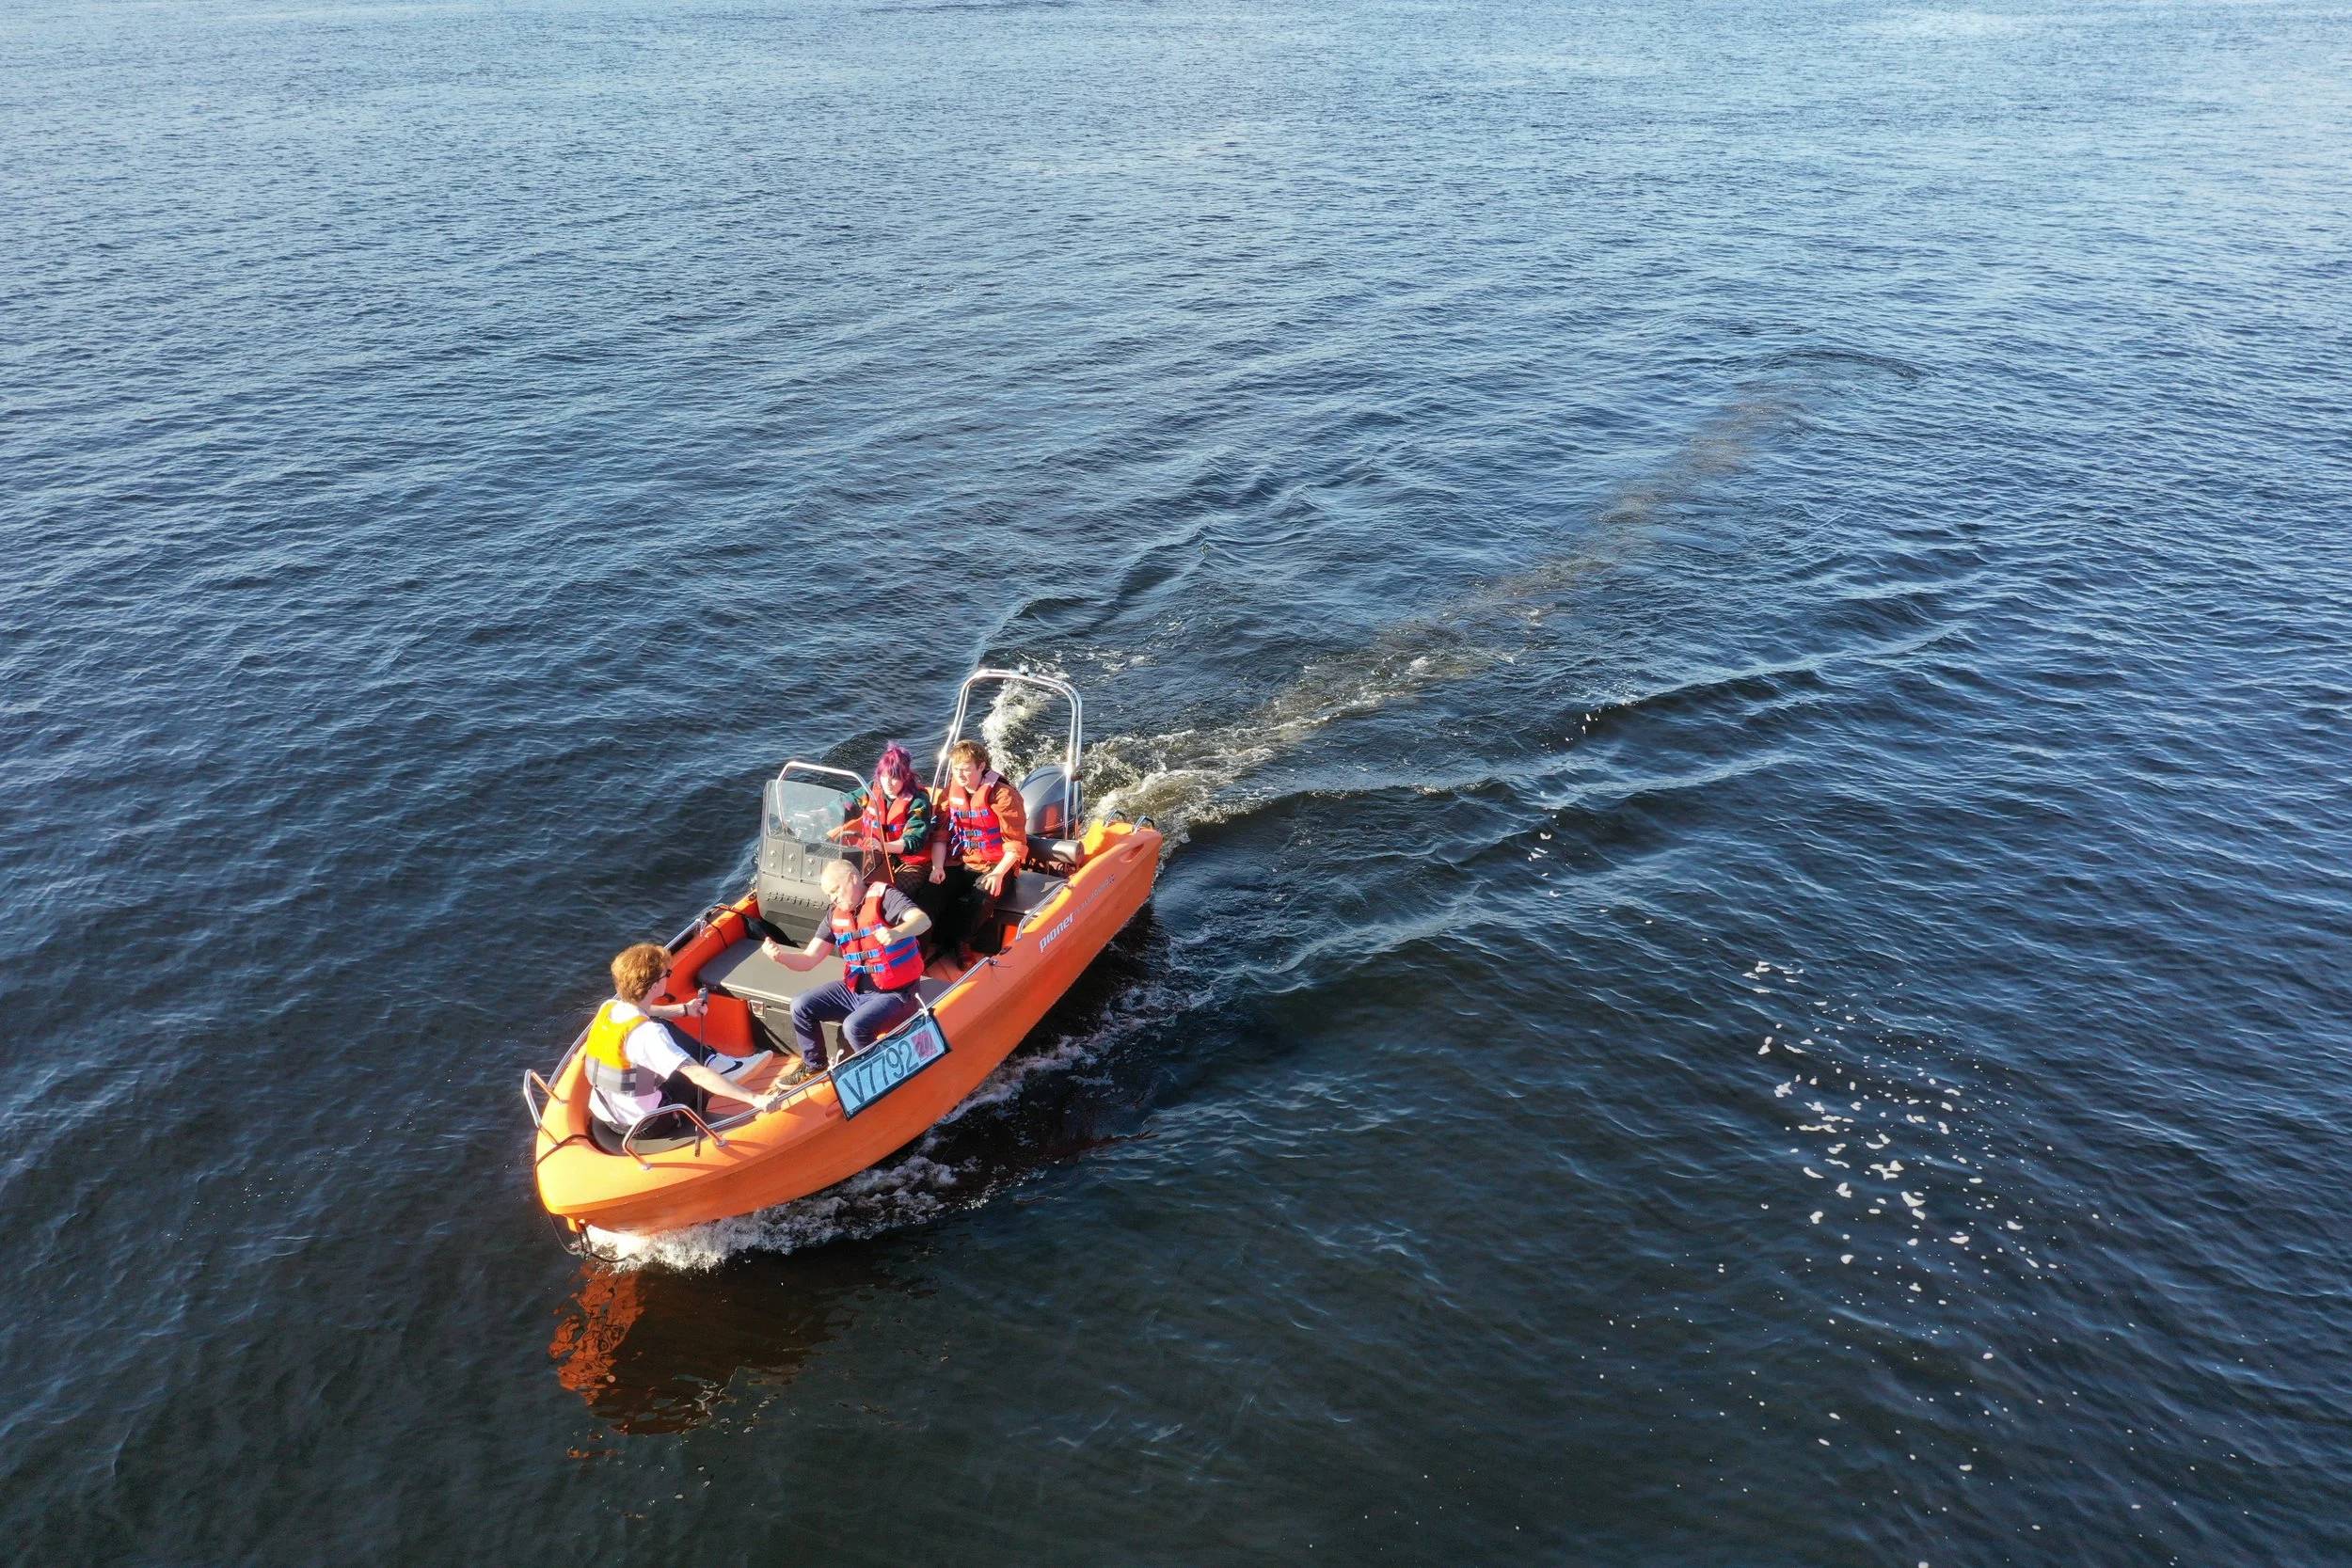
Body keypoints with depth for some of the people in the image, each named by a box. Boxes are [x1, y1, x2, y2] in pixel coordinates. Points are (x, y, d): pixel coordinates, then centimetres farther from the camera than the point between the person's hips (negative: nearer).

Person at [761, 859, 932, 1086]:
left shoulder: (884, 897, -15)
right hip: (854, 990, 8)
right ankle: (813, 1065, 23)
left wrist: (896, 933, -55)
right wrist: (780, 955, -21)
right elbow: (808, 960, 1)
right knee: (801, 1007, 1)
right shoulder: (837, 915, 5)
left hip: (894, 994, -7)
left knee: (854, 1026, -29)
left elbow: (923, 920, -34)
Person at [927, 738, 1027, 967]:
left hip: (996, 866, -4)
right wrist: (937, 867, -12)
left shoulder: (1003, 795, -11)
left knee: (982, 898, -32)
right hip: (960, 863, 4)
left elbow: (1016, 843, -12)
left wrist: (999, 873, -23)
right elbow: (940, 835, 5)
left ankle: (960, 942, -10)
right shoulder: (950, 794, 5)